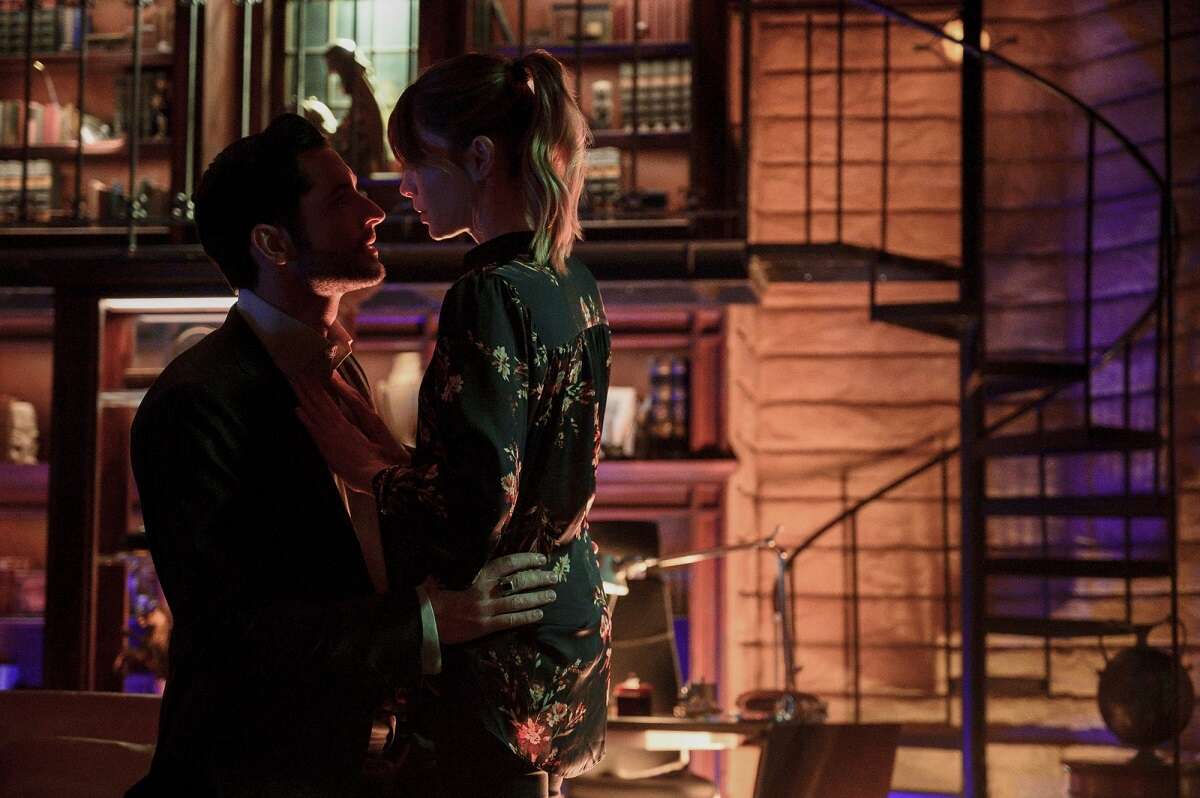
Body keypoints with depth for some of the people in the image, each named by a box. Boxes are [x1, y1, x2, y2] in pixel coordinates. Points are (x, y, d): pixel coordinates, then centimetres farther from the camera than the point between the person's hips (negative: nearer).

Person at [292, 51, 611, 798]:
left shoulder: (490, 296, -19)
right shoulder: (572, 283, 9)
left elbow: (476, 508, -24)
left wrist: (367, 467, -9)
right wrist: (395, 449, 9)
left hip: (507, 652, -9)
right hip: (573, 625, 9)